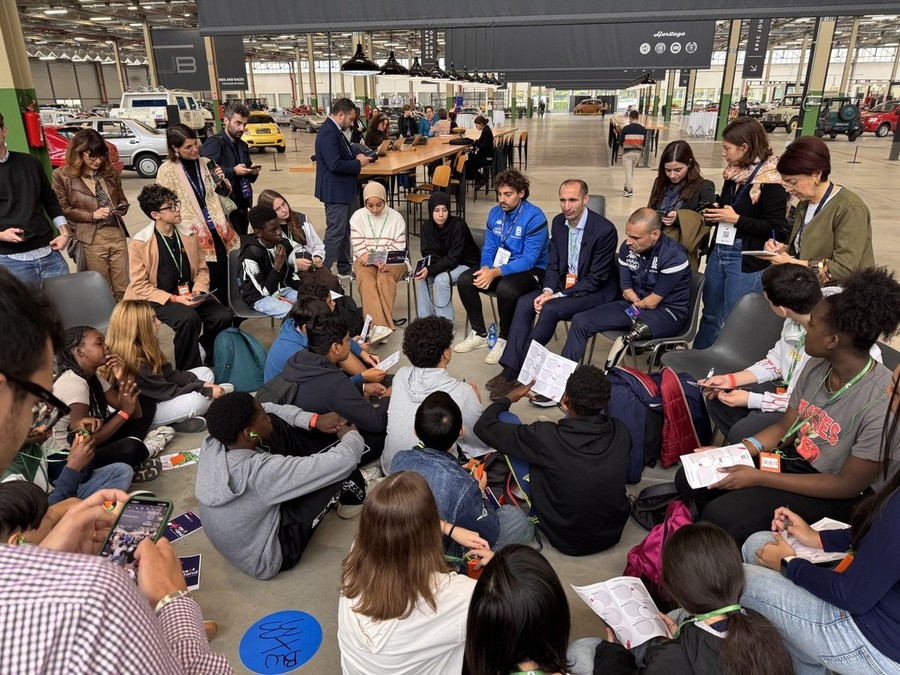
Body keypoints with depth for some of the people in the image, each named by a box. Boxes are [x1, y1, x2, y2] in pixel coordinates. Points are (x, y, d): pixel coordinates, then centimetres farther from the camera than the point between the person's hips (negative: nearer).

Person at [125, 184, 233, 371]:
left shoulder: (188, 235, 6)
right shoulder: (139, 243, -8)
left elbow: (202, 270, 13)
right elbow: (139, 286, -9)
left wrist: (198, 291, -8)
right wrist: (174, 299, -20)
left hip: (189, 295, 5)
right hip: (158, 300, -5)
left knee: (223, 316, -20)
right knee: (188, 318, -34)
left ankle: (205, 354, 8)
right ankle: (189, 370, -13)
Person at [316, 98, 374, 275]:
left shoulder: (335, 130, 12)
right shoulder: (328, 133, -21)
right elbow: (335, 164, -28)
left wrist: (356, 156, 2)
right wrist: (358, 163, -16)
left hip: (342, 189, 11)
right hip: (335, 191, -11)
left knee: (344, 231, 18)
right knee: (335, 233, -7)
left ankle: (344, 266, 30)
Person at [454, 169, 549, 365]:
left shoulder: (535, 217, -19)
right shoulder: (495, 213, 2)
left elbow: (528, 260, -23)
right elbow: (488, 248, 7)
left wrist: (496, 272, -32)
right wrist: (486, 268, -17)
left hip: (530, 270, -7)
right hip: (498, 267, 7)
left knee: (506, 288, -37)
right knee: (464, 280, -14)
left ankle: (504, 339, -12)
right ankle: (479, 334, 2)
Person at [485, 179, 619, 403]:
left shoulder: (605, 230, -21)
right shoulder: (558, 222, 0)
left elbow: (596, 279, -20)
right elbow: (553, 264, 6)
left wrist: (558, 296, -24)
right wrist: (547, 290, -14)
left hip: (596, 292, -7)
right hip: (564, 283, 7)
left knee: (550, 309, -29)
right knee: (524, 303, -17)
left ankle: (517, 372, -17)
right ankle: (509, 369, -18)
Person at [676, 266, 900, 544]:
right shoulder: (817, 366, -6)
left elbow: (848, 485, -21)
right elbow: (785, 428, 5)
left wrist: (759, 478, -21)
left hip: (834, 497, -7)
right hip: (792, 458, 7)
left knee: (720, 516, -24)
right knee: (689, 477, -1)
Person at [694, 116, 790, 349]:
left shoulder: (770, 182, -16)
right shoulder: (734, 173, 6)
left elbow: (776, 230, -18)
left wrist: (736, 219, -20)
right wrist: (715, 213, 2)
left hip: (747, 261, -8)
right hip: (719, 252, 8)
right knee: (710, 315, 20)